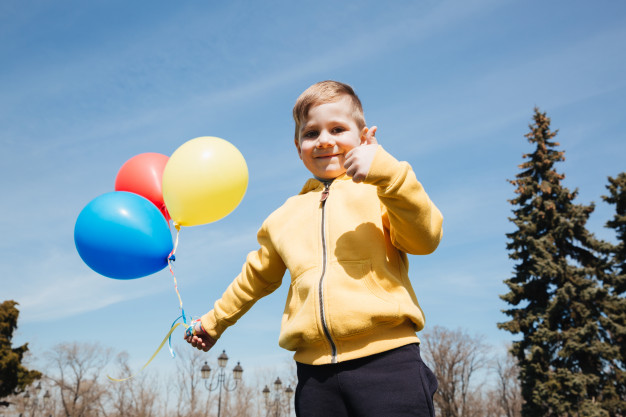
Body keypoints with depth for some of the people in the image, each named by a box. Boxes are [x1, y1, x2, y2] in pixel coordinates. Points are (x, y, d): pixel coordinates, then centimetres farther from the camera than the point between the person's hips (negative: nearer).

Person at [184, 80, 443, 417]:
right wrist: (214, 321, 41)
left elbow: (425, 240, -9)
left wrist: (390, 172, -20)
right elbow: (257, 277, 31)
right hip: (314, 370, 4)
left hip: (385, 359, -3)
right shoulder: (286, 216, 18)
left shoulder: (378, 190, 6)